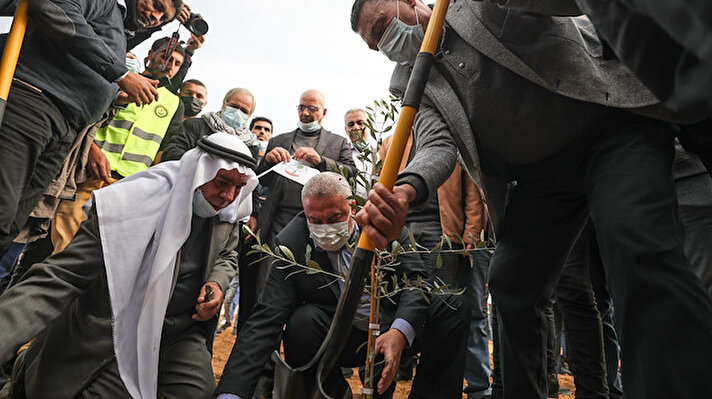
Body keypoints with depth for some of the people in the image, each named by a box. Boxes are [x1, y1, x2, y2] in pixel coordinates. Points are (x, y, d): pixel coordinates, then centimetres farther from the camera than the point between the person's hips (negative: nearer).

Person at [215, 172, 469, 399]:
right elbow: (265, 321, -22)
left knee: (449, 306, -18)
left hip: (396, 329, 2)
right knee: (303, 320, -30)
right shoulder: (291, 245, -17)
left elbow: (414, 280, -13)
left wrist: (399, 332, -34)